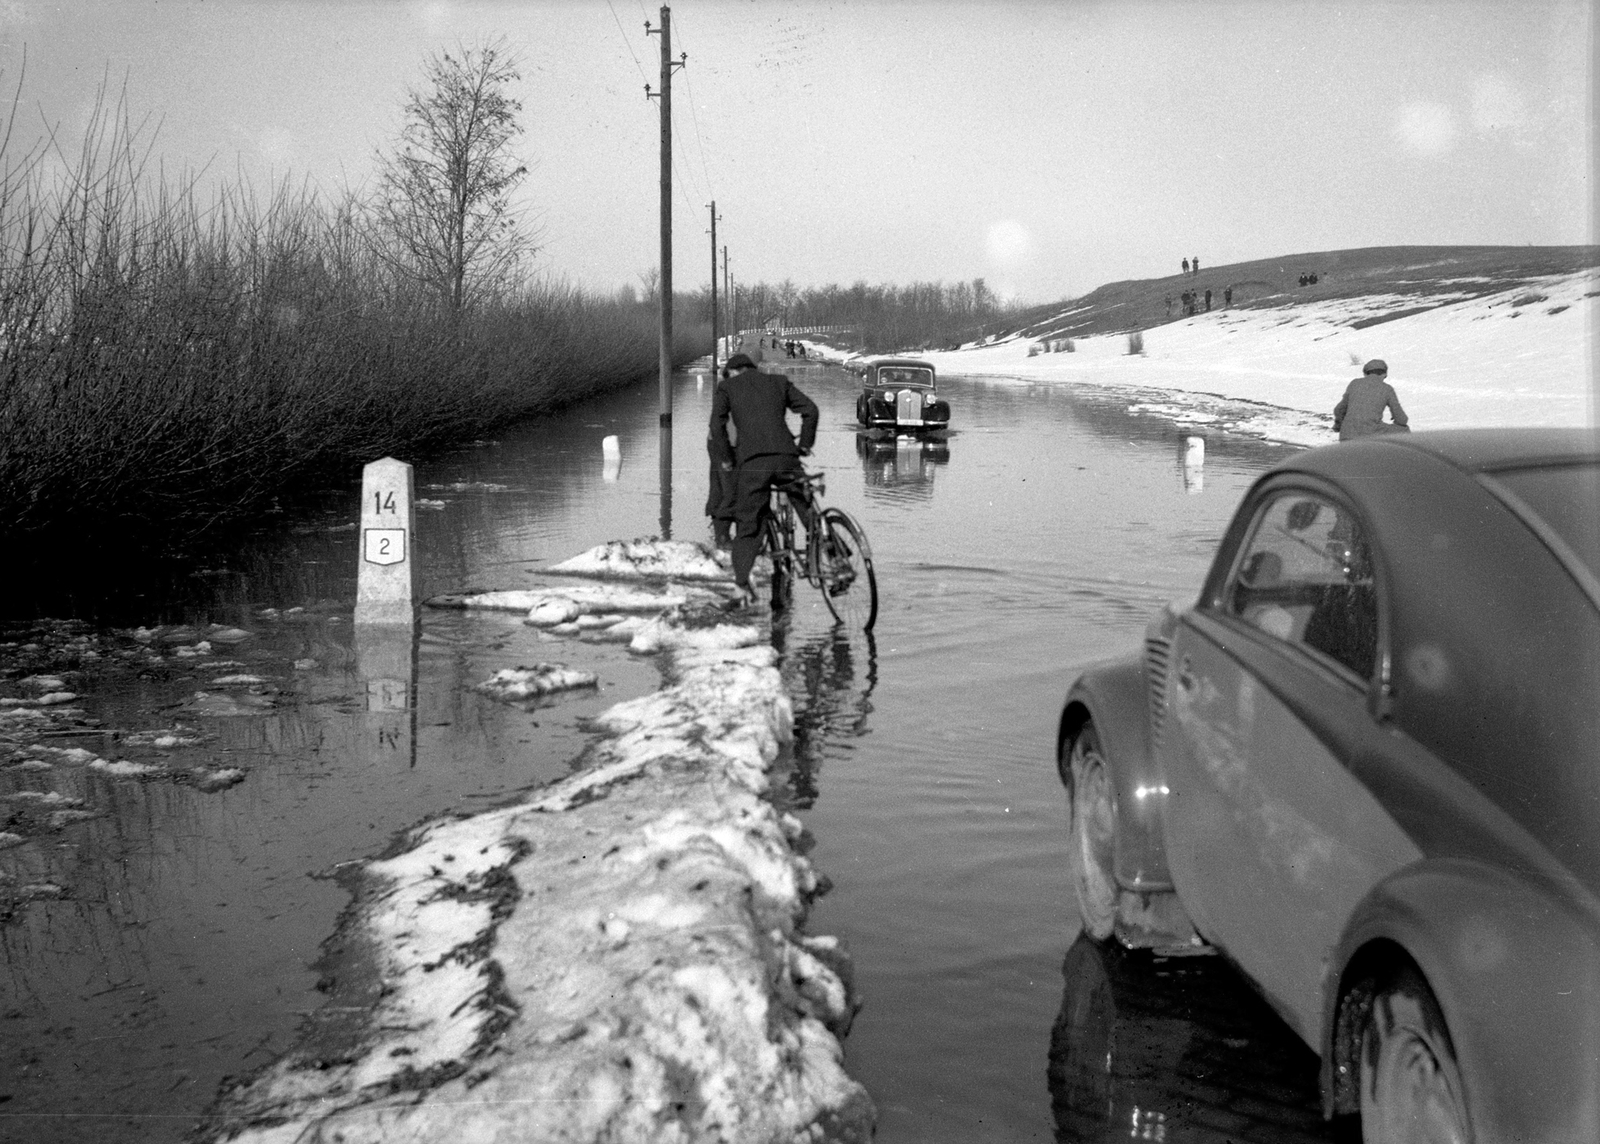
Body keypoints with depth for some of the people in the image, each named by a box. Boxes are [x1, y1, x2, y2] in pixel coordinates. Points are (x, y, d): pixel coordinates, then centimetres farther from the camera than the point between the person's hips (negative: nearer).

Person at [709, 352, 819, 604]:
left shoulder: (727, 387, 16)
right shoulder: (778, 382, 22)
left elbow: (717, 424, 1)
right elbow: (810, 409, 12)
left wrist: (726, 459, 9)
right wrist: (805, 445, 19)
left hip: (751, 462, -1)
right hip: (787, 458, 2)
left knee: (747, 526, 2)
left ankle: (742, 581, -12)